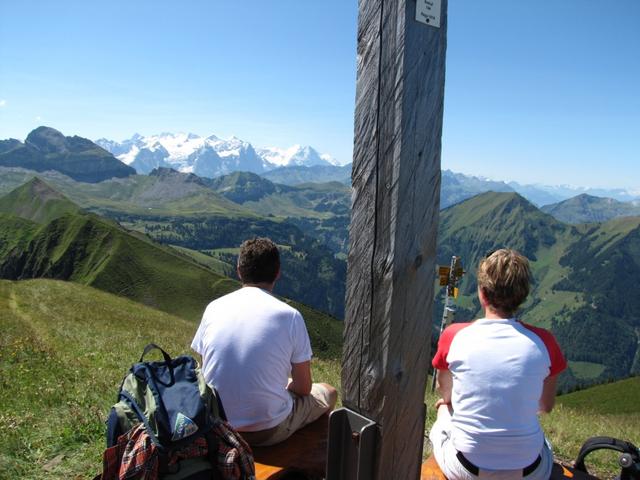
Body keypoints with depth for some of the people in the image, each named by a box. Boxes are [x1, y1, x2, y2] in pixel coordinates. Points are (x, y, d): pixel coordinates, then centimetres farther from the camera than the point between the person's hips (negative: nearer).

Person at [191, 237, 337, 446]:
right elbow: (303, 388, -5)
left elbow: (206, 373, 8)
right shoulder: (289, 316, -13)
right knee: (328, 392, 22)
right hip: (268, 431, -4)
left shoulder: (214, 308, -4)